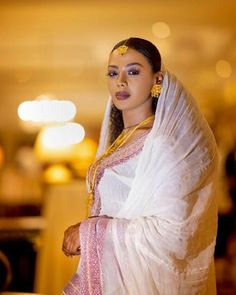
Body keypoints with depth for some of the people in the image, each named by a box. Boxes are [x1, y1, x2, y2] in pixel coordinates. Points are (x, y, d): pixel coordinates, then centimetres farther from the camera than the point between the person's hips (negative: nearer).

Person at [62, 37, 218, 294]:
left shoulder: (163, 144, -18)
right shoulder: (120, 140, 6)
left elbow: (169, 230, -24)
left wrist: (89, 233, -18)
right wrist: (82, 234, -1)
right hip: (107, 271, 7)